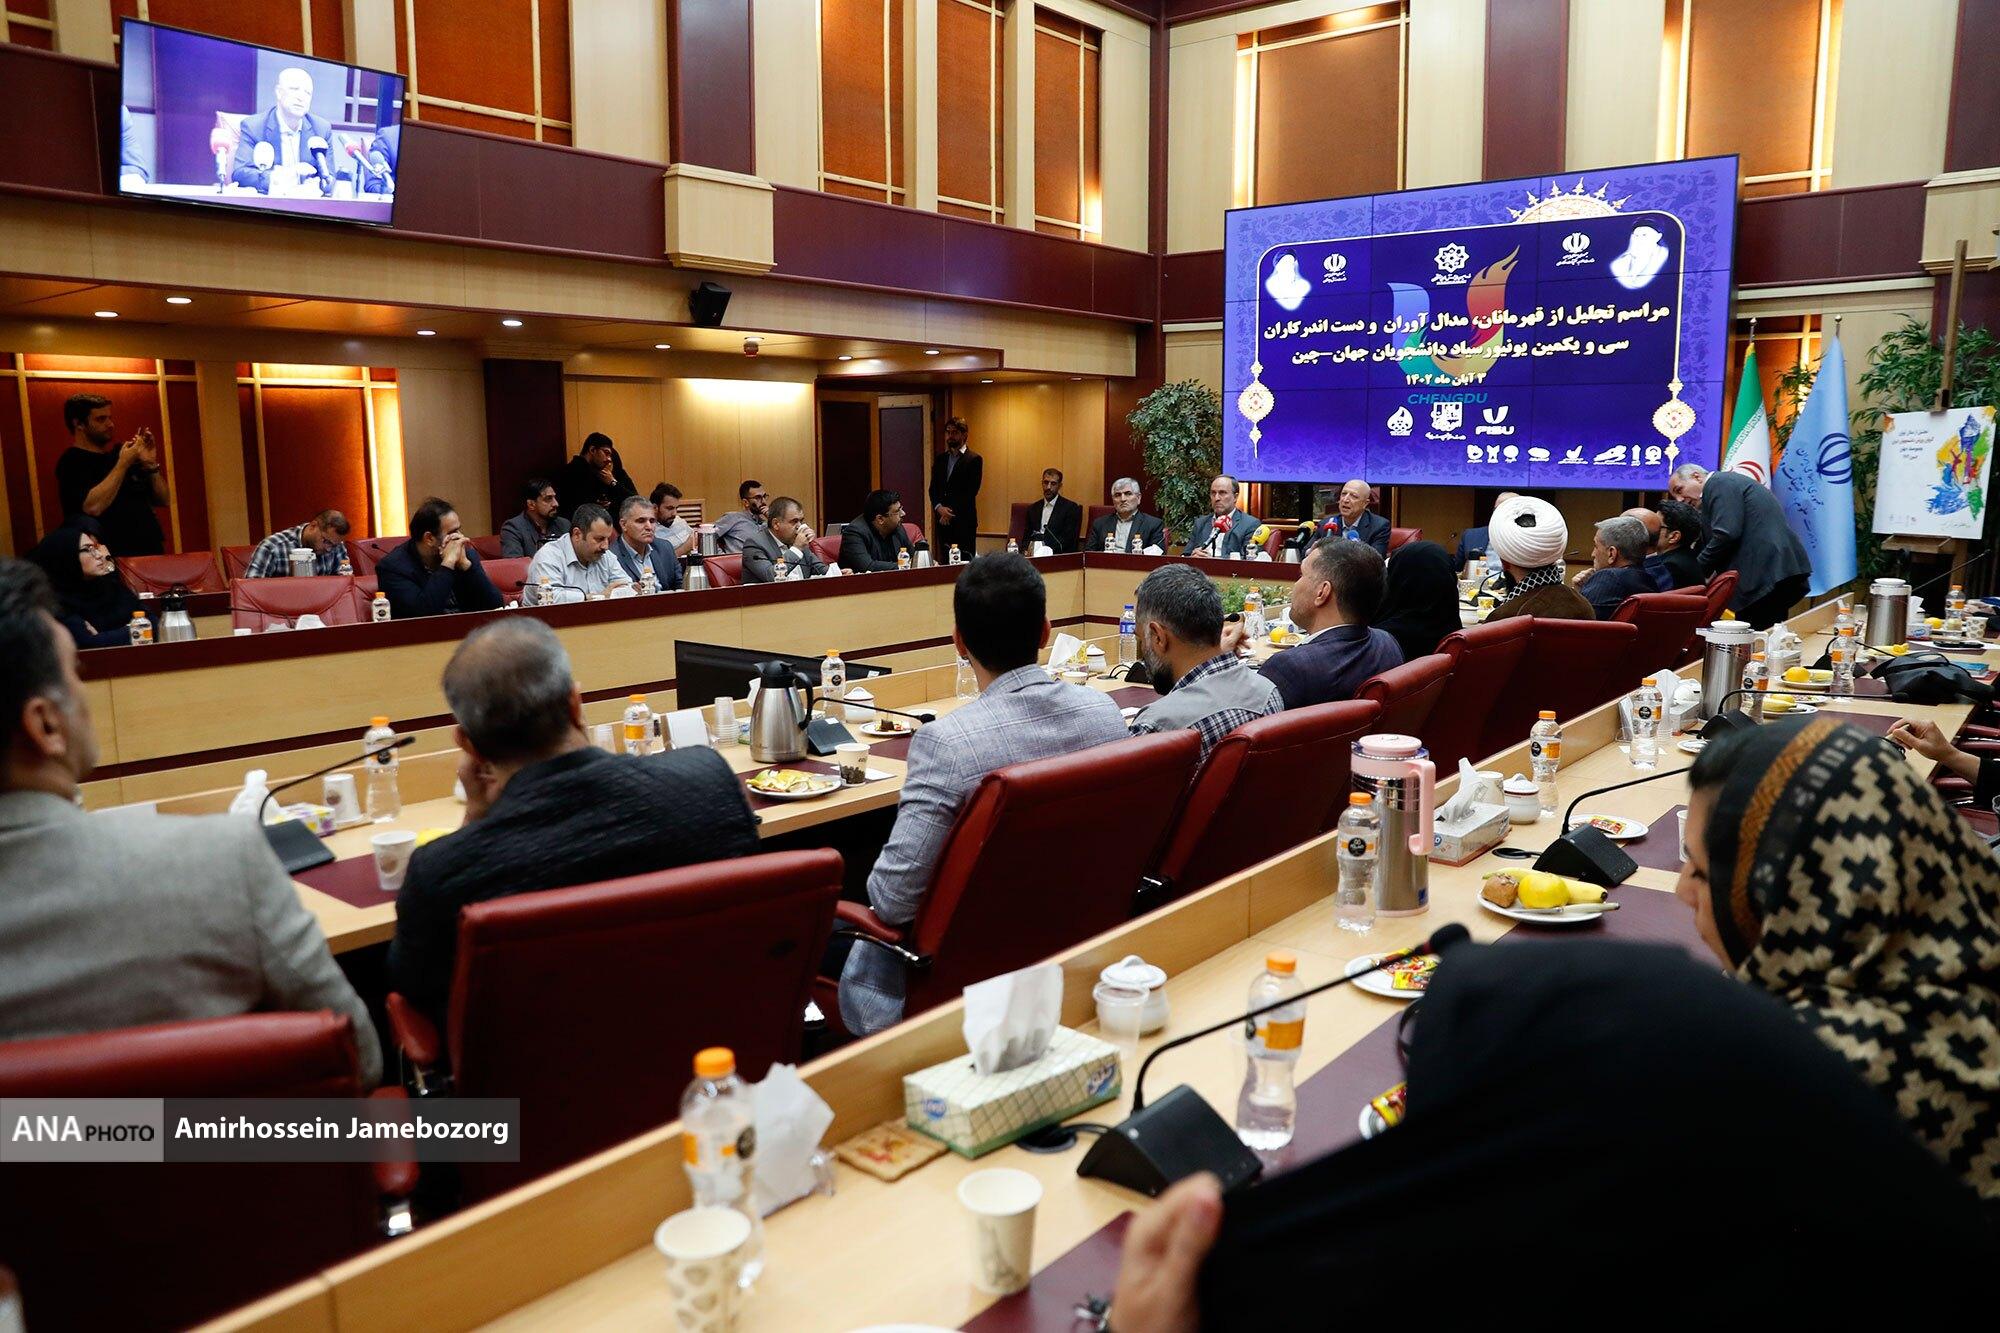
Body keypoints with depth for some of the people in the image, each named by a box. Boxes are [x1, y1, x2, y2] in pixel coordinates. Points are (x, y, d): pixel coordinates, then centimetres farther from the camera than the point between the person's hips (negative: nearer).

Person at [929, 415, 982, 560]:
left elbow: (971, 491, -8)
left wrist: (950, 512, -11)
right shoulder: (940, 459, 16)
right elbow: (933, 488, 12)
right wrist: (939, 508, -7)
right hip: (943, 521, 5)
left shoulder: (974, 459, -2)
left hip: (964, 522, -5)